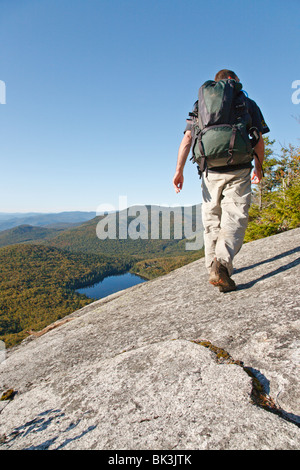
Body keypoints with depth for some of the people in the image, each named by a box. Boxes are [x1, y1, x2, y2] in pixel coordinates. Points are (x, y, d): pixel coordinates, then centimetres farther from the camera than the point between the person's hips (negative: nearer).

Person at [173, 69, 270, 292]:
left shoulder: (201, 105, 18)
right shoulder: (247, 103, 14)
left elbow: (187, 138, 4)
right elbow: (259, 141, 9)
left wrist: (179, 170, -2)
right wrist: (259, 168, 22)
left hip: (211, 171, 3)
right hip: (239, 170, -2)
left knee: (212, 220, 11)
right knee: (234, 218, -7)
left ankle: (213, 266, 13)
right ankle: (222, 263, -29)